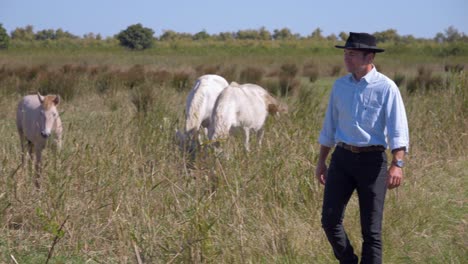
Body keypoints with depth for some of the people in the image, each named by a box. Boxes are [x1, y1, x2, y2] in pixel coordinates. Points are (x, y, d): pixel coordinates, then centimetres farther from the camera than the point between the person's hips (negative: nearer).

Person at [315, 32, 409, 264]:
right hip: (342, 158, 4)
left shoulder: (386, 88, -6)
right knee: (330, 220, -1)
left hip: (372, 160, -4)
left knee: (371, 228, 0)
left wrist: (397, 164, -24)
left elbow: (398, 129, -13)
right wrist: (321, 162, 18)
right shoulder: (340, 86, 9)